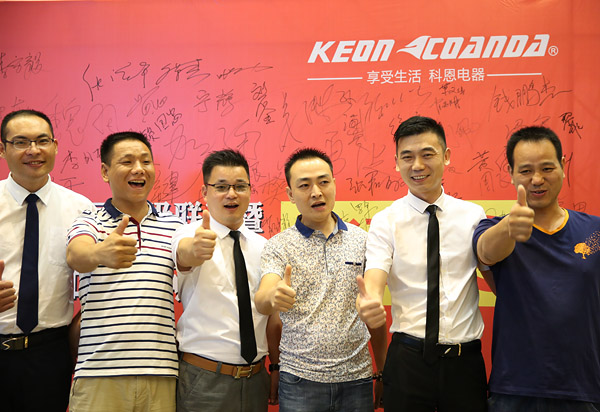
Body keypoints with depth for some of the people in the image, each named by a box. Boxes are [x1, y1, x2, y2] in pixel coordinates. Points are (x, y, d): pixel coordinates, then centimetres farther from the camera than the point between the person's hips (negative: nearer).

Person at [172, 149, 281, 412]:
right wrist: (195, 250, -54)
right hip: (203, 380, -4)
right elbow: (184, 254, -33)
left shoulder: (262, 246, 7)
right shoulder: (189, 235, -7)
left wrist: (276, 368, 8)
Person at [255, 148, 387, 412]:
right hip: (299, 380, -1)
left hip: (356, 376, 2)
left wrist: (382, 373, 6)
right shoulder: (278, 246, -2)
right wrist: (273, 297, -39)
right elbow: (262, 302, -17)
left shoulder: (362, 240, 3)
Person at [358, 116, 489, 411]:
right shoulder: (385, 221, -2)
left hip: (466, 358, 1)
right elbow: (374, 277, -15)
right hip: (408, 357, -1)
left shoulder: (473, 215, 4)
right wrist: (369, 304, -35)